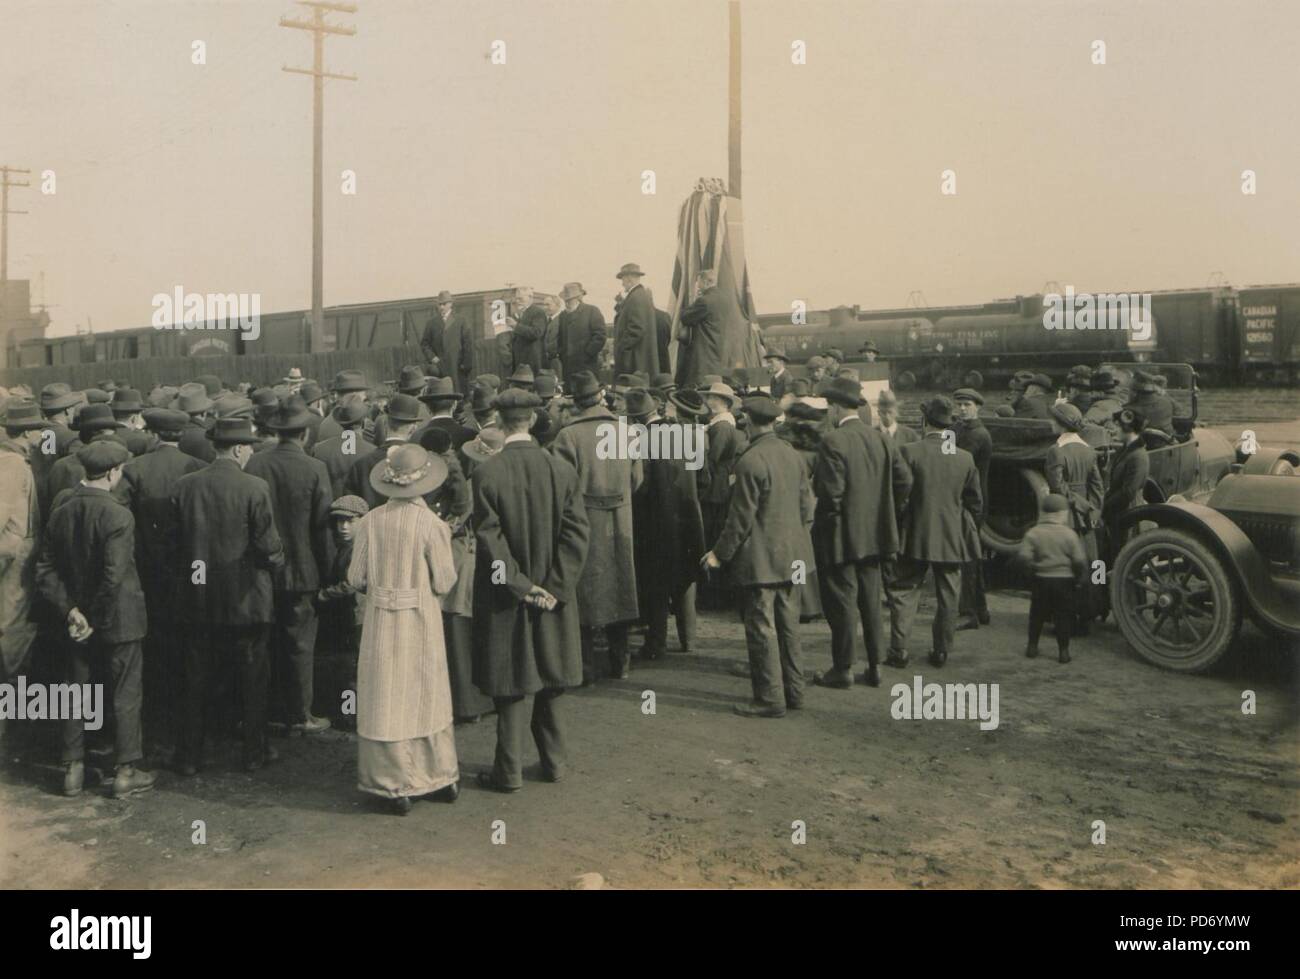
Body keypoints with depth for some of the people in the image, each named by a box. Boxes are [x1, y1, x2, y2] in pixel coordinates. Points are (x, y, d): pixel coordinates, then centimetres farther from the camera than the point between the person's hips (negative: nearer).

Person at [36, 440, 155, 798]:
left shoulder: (60, 512, 0)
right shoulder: (117, 516, -20)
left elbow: (46, 571, 0)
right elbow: (114, 576, -25)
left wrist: (70, 610, -4)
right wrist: (97, 616, -14)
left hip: (78, 622, 6)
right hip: (118, 621, -6)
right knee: (126, 697, 6)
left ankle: (73, 770, 24)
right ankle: (125, 772, 13)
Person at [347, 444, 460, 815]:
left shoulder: (371, 521, -8)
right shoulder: (432, 524, -14)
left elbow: (356, 578, -3)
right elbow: (444, 583, -10)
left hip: (381, 624, 1)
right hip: (421, 622, -1)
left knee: (387, 699, 9)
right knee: (428, 696, 16)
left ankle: (397, 785, 14)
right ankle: (442, 776, 28)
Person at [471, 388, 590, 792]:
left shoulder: (486, 472, -14)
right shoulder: (562, 468, -6)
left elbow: (489, 538, -16)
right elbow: (577, 531, -7)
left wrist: (520, 585, -10)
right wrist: (554, 587, -6)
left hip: (504, 597, -2)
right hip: (553, 593, 3)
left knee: (511, 686, 7)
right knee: (550, 680, 17)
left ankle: (509, 770, 15)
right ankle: (554, 761, 26)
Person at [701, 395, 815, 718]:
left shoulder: (750, 461, -18)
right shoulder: (792, 454, 6)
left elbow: (741, 517, -16)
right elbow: (806, 505, 11)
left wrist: (720, 553, -7)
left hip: (760, 557, -8)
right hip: (792, 555, 8)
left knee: (762, 629, 0)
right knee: (788, 625, 15)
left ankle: (770, 698, 5)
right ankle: (793, 691, 23)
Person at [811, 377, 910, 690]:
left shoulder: (833, 441, -17)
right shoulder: (880, 438, 4)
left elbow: (830, 490, -23)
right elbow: (904, 479, 4)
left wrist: (827, 516, -6)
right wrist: (881, 510, 13)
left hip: (841, 535, -7)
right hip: (873, 533, 7)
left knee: (842, 602, 2)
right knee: (870, 600, 15)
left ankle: (843, 670, 10)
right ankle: (875, 666, 21)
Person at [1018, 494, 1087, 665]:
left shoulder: (1033, 533, -6)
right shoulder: (1069, 534, -9)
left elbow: (1024, 555, -15)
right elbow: (1080, 560, -11)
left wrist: (1034, 566, 3)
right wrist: (1080, 578, 3)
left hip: (1041, 580, 1)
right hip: (1065, 580, -1)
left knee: (1037, 614, 14)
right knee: (1063, 615, 6)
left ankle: (1032, 647, 21)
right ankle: (1063, 651, 6)